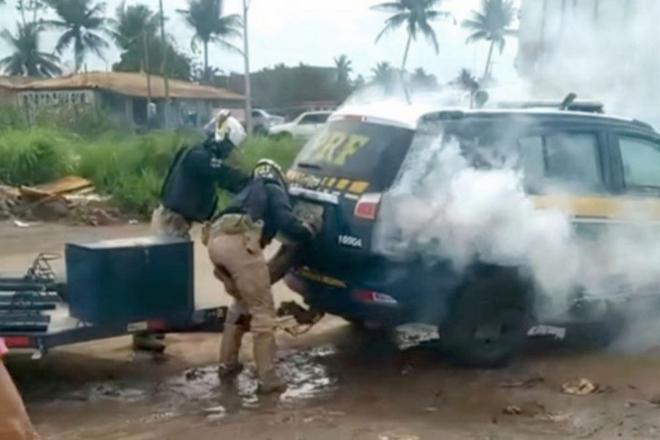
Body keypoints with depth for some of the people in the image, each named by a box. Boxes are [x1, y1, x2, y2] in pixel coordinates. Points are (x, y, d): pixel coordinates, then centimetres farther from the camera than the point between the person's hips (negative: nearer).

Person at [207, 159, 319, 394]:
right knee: (262, 309, -1)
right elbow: (288, 224, 3)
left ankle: (227, 363, 30)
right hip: (238, 242, -8)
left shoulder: (249, 192, 39)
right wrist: (309, 230, 20)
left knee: (242, 303, 27)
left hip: (216, 240, 8)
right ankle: (267, 378, -4)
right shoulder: (274, 189, 18)